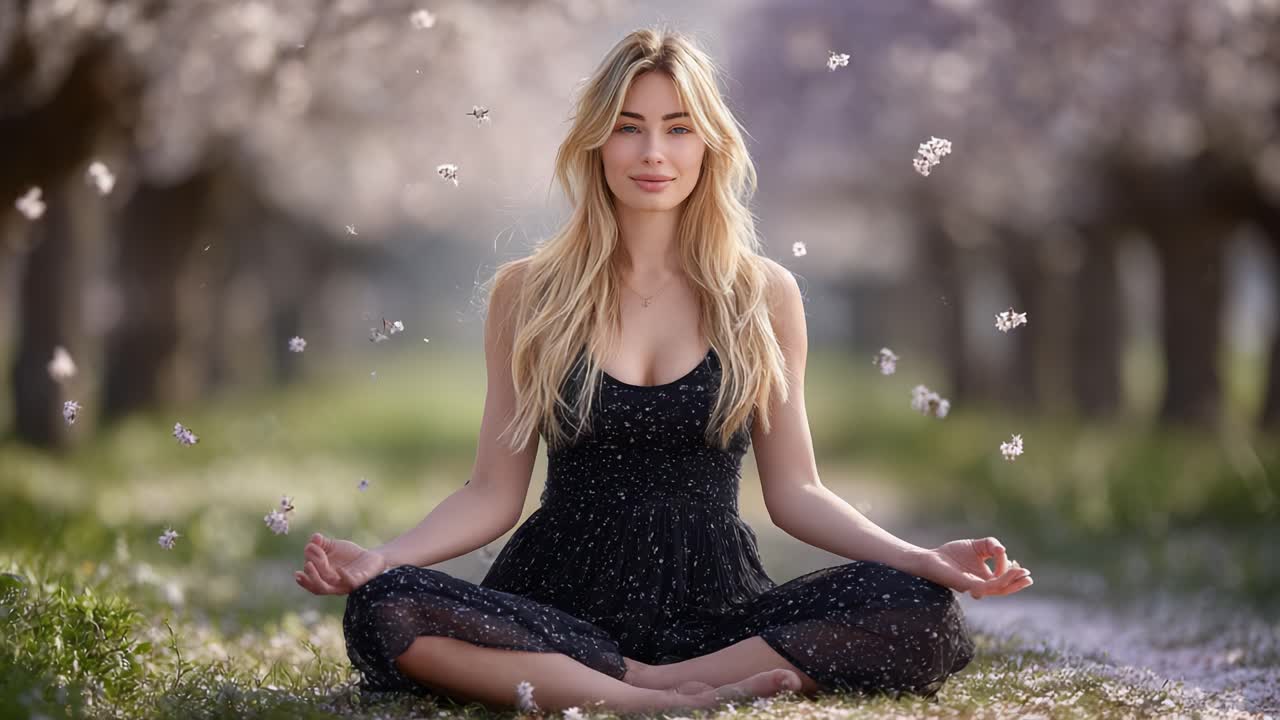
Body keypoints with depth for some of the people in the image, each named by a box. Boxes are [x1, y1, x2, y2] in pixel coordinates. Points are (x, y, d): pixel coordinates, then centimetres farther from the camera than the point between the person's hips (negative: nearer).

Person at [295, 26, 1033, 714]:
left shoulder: (764, 295, 7)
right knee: (383, 609, -32)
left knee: (926, 617, -26)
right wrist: (382, 557, -12)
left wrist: (921, 559, -8)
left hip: (716, 603, 1)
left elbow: (794, 492, 8)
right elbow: (494, 492, 6)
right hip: (564, 597, 0)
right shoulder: (527, 292, 6)